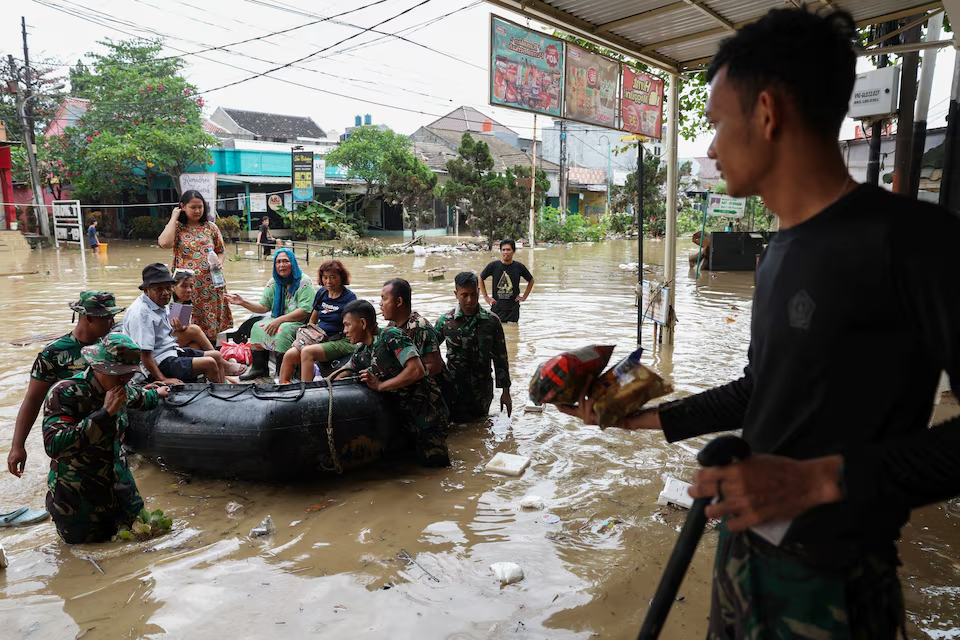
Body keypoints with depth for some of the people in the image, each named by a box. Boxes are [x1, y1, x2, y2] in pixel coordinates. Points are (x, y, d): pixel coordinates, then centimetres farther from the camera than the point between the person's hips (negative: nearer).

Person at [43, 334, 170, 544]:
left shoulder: (121, 389, -5)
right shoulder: (65, 393, -25)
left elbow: (139, 397, 21)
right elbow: (53, 445, -36)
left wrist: (157, 394, 41)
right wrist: (105, 412, -36)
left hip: (119, 487, 6)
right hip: (77, 495, -6)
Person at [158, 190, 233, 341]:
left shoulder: (211, 227, 9)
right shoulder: (176, 228, 3)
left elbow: (221, 251, 16)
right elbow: (165, 243, -18)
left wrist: (219, 263, -7)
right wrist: (174, 218, -6)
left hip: (211, 284, 2)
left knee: (212, 324, 4)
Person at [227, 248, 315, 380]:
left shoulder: (304, 281, -9)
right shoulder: (274, 283, 12)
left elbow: (305, 311, -17)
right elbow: (264, 307, 8)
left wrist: (280, 320, -21)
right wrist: (243, 303, -7)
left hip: (299, 323, -6)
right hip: (277, 320, 6)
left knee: (283, 329, -34)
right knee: (258, 327, -18)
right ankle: (258, 367, -11)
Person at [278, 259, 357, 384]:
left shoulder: (349, 297, -6)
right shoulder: (322, 293, 13)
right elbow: (312, 321, 22)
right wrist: (302, 336, 7)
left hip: (340, 341, -6)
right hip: (319, 338, 6)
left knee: (307, 352, -31)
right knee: (289, 355, -15)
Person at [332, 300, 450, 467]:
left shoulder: (391, 335, -16)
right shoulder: (362, 353, 7)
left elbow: (417, 370, -23)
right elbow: (341, 373, 23)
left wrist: (380, 386, -18)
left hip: (426, 407, -7)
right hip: (402, 411, 8)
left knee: (429, 460, -8)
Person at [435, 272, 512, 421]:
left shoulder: (492, 321, -6)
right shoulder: (445, 320, -6)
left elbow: (500, 358, -1)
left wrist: (506, 391, -1)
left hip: (482, 392, 1)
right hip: (453, 390, 0)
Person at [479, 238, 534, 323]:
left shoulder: (519, 267, -2)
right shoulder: (493, 265, -3)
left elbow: (531, 281, 14)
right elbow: (480, 278, 10)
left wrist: (524, 297, 7)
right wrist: (486, 297, 5)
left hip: (513, 309, 0)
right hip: (497, 308, 0)